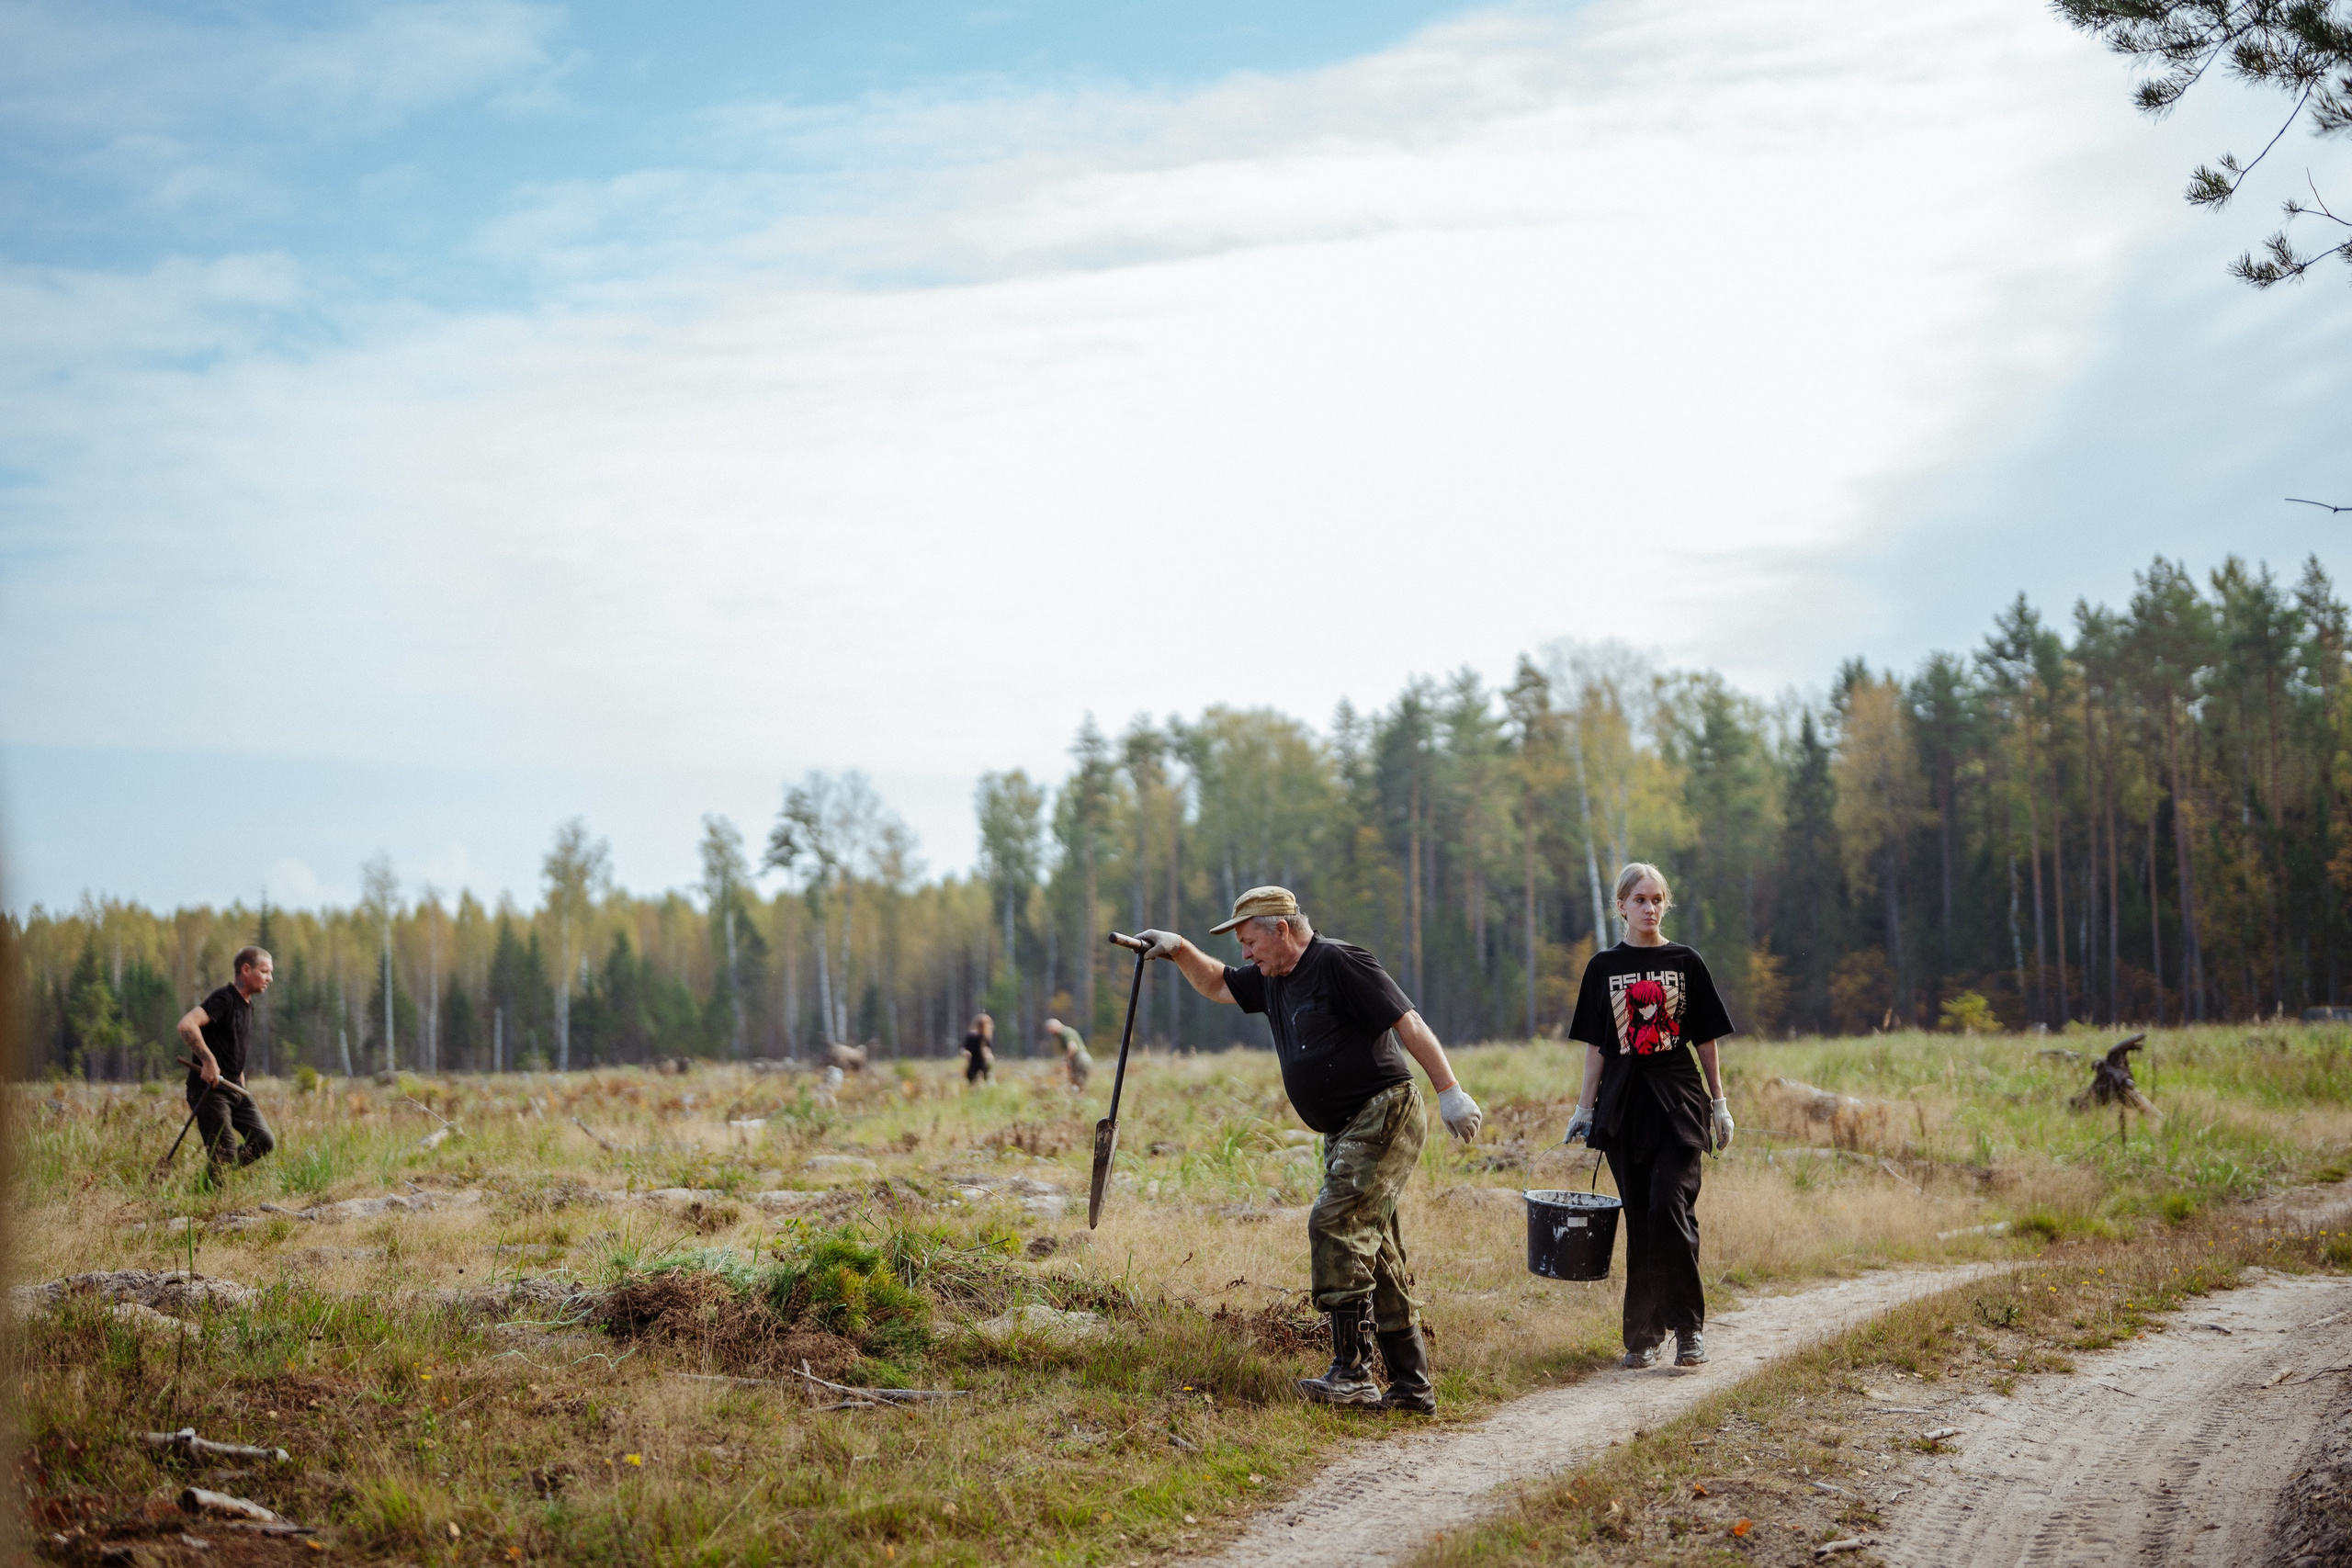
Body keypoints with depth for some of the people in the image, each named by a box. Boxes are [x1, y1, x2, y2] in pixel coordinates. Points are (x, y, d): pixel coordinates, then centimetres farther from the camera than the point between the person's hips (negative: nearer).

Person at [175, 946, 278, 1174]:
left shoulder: (247, 1005, 16)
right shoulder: (223, 999, -14)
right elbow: (186, 1025, -30)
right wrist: (209, 1061, -33)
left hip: (234, 1088, 9)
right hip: (209, 1088, -9)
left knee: (264, 1141, 0)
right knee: (225, 1156, -10)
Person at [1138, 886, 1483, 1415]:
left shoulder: (1339, 963, -12)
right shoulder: (1272, 979, 14)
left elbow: (1408, 1023, -17)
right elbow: (1217, 985, 31)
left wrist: (1449, 1091, -22)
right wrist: (1180, 951, 12)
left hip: (1386, 1114, -10)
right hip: (1347, 1132, 10)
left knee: (1336, 1224, -19)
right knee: (1374, 1252, 9)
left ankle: (1351, 1373, -19)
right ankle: (1412, 1386, 12)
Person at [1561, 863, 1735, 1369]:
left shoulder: (1685, 962, 4)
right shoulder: (1604, 967, 8)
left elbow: (1706, 1039, 7)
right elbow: (1596, 1046, 11)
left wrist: (1720, 1105, 6)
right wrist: (1584, 1109, 8)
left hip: (1678, 1103, -2)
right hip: (1624, 1102, 2)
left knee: (1670, 1208, -15)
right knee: (1639, 1220, 3)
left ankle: (1688, 1326, -4)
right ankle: (1643, 1334, 9)